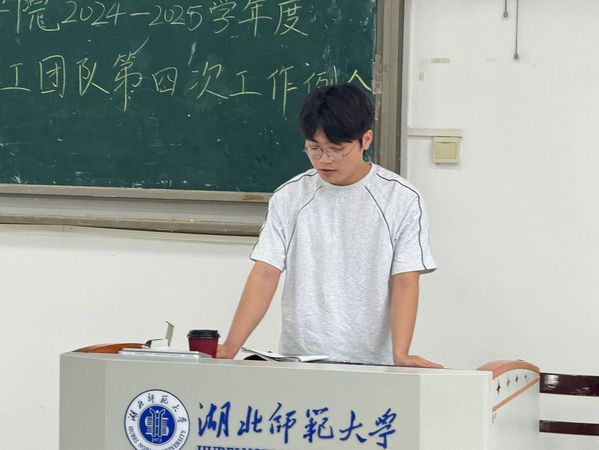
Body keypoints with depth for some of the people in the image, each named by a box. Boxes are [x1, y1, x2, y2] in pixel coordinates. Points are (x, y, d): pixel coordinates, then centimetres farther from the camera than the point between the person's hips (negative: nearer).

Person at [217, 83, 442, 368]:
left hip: (371, 364, -2)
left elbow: (404, 282, -6)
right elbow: (265, 274, -1)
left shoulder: (400, 199, -2)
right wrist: (230, 347, -12)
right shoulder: (290, 197, 3)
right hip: (297, 361, 2)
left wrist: (400, 355, -20)